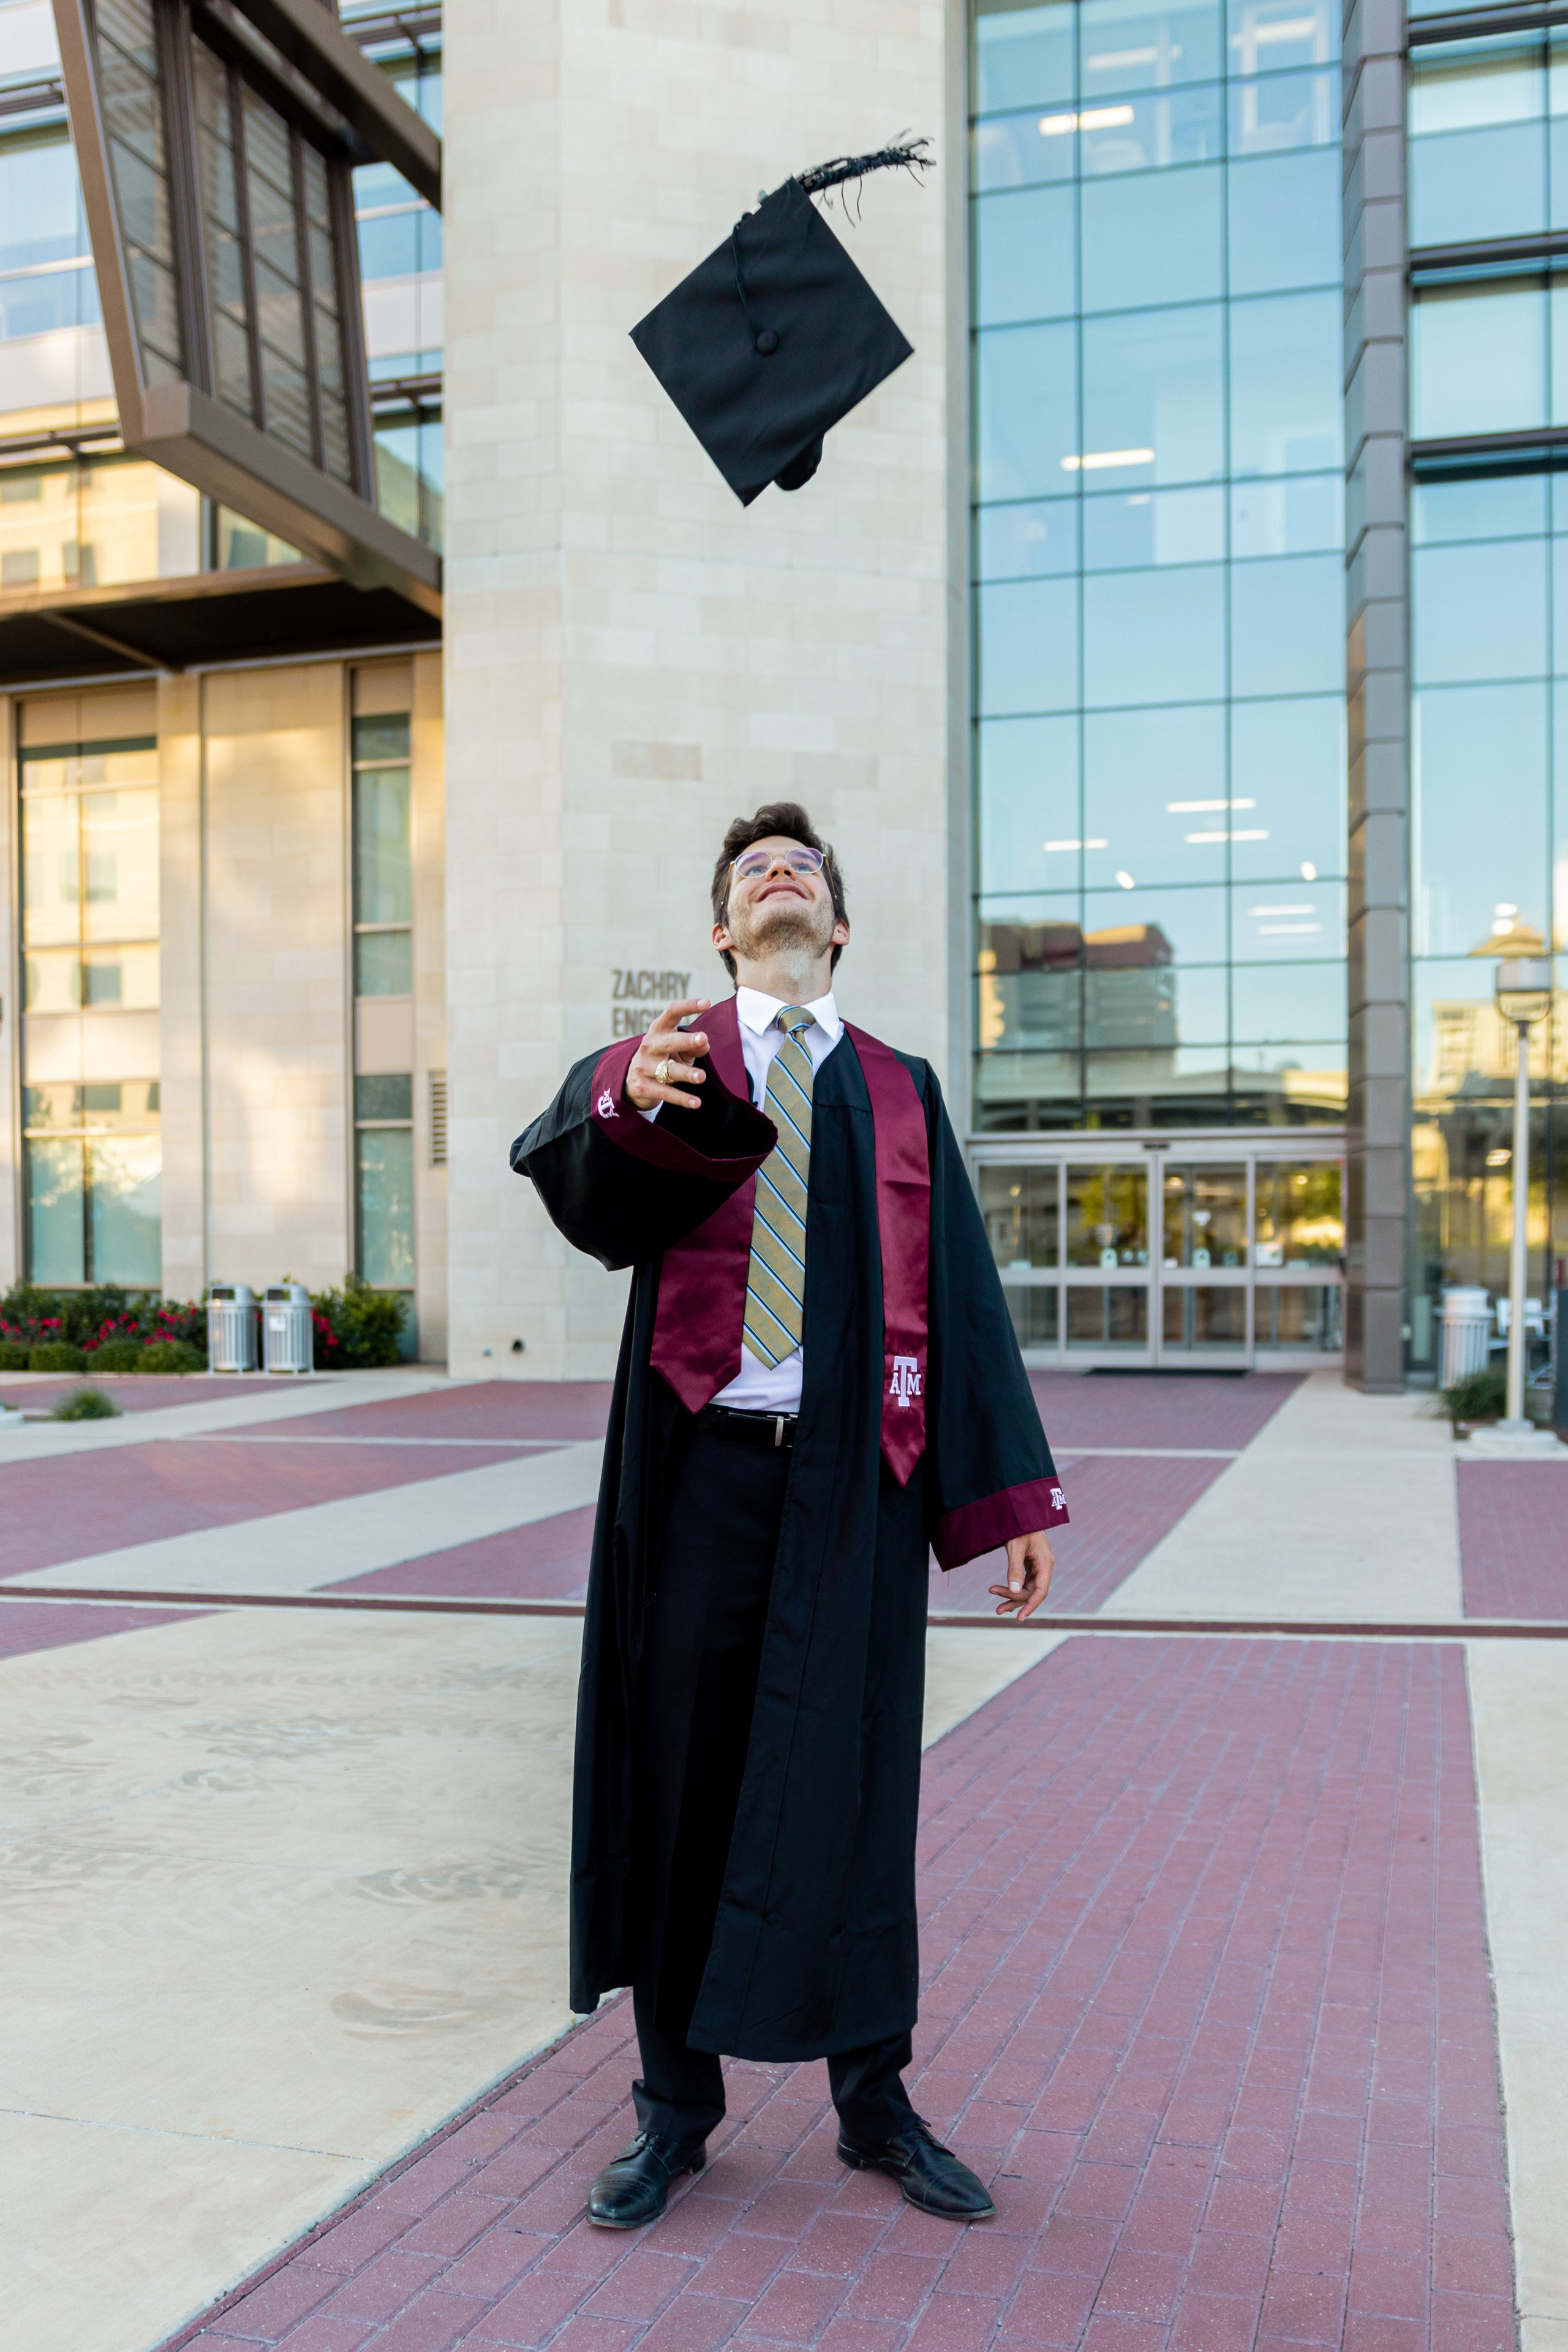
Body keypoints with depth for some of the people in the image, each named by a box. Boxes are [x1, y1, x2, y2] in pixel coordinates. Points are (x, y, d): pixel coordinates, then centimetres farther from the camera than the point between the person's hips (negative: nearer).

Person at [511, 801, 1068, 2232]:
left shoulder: (900, 1090, 12)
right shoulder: (663, 1060, 7)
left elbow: (961, 1298, 8)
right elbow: (568, 1165, -16)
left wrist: (1011, 1495, 0)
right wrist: (635, 1099, -40)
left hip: (852, 1474, 1)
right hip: (701, 1467, -1)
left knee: (849, 1779, 7)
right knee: (683, 1777, 6)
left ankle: (875, 2100, 25)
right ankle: (678, 2106, 23)